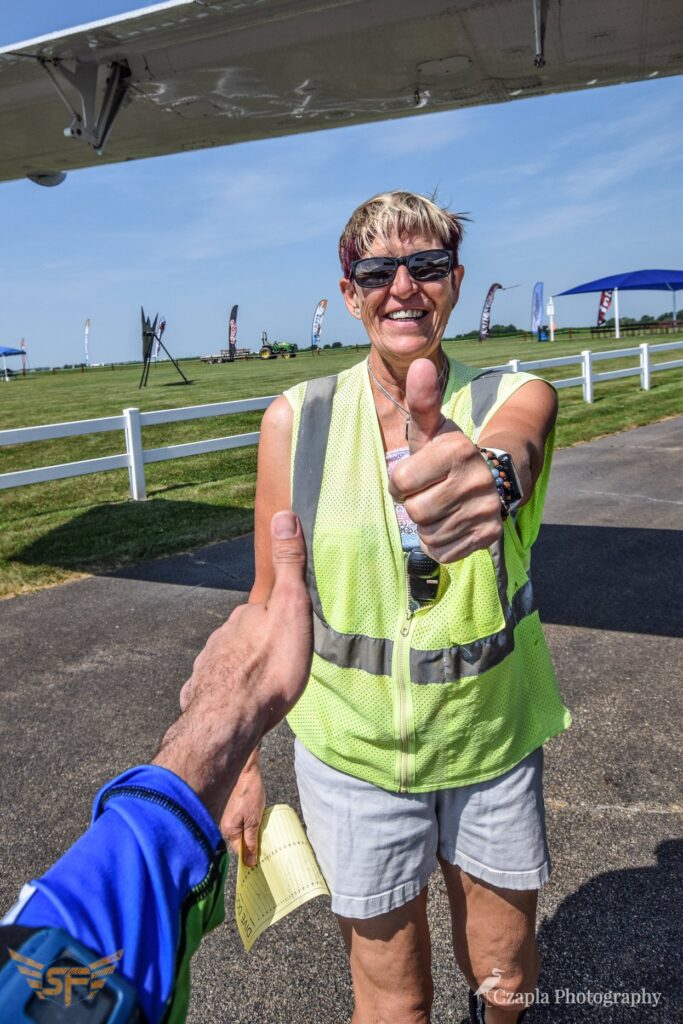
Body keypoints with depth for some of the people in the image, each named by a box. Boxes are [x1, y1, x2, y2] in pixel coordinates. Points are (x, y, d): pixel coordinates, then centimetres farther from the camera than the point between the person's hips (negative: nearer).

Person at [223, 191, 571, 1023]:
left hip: (494, 743, 1)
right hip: (354, 756, 0)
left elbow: (511, 447, -35)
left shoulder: (516, 398, -9)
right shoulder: (296, 420, -9)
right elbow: (271, 602, -3)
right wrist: (244, 763, 1)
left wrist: (489, 472, -59)